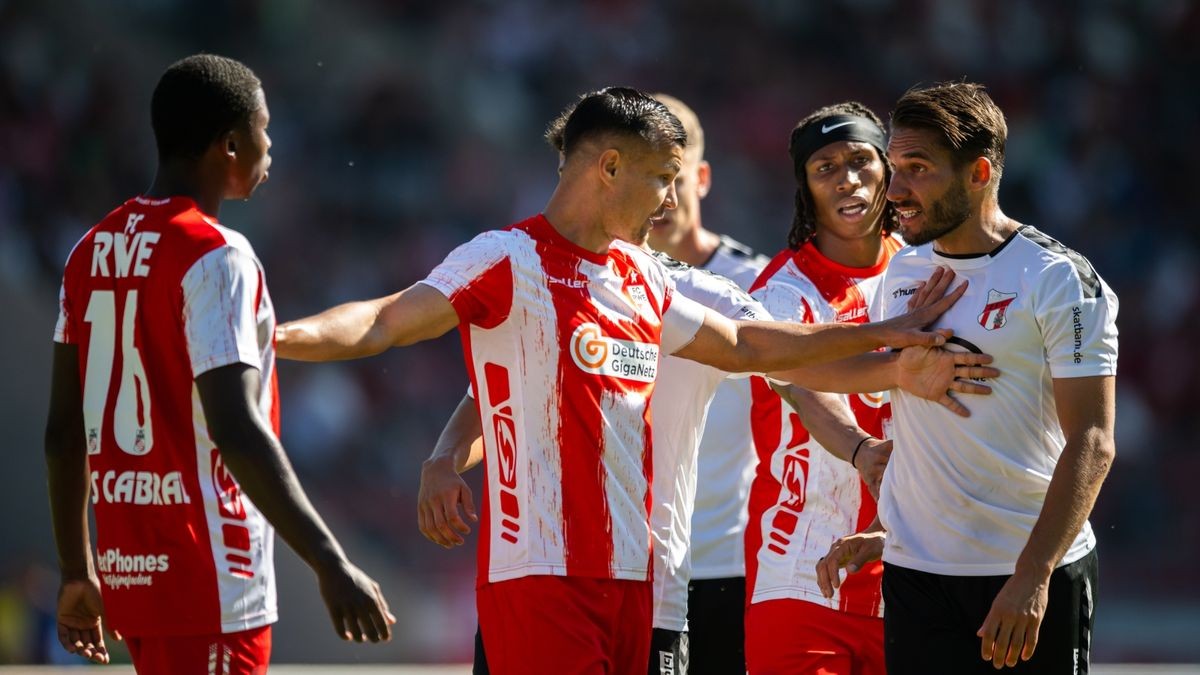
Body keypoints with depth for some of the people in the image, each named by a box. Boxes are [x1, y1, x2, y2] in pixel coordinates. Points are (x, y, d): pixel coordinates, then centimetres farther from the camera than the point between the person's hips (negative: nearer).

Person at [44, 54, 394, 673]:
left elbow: (64, 430, 14)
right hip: (209, 582, -8)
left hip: (128, 569, 8)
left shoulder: (93, 251, 10)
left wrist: (78, 573, 21)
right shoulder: (213, 256, -14)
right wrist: (332, 565, -25)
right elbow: (236, 429, -24)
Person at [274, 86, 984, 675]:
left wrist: (885, 335, 36)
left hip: (630, 573, 8)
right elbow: (382, 324, -17)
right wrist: (271, 335, -34)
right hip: (540, 574, -8)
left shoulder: (643, 278, 17)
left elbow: (743, 345, 32)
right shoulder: (510, 262, -7)